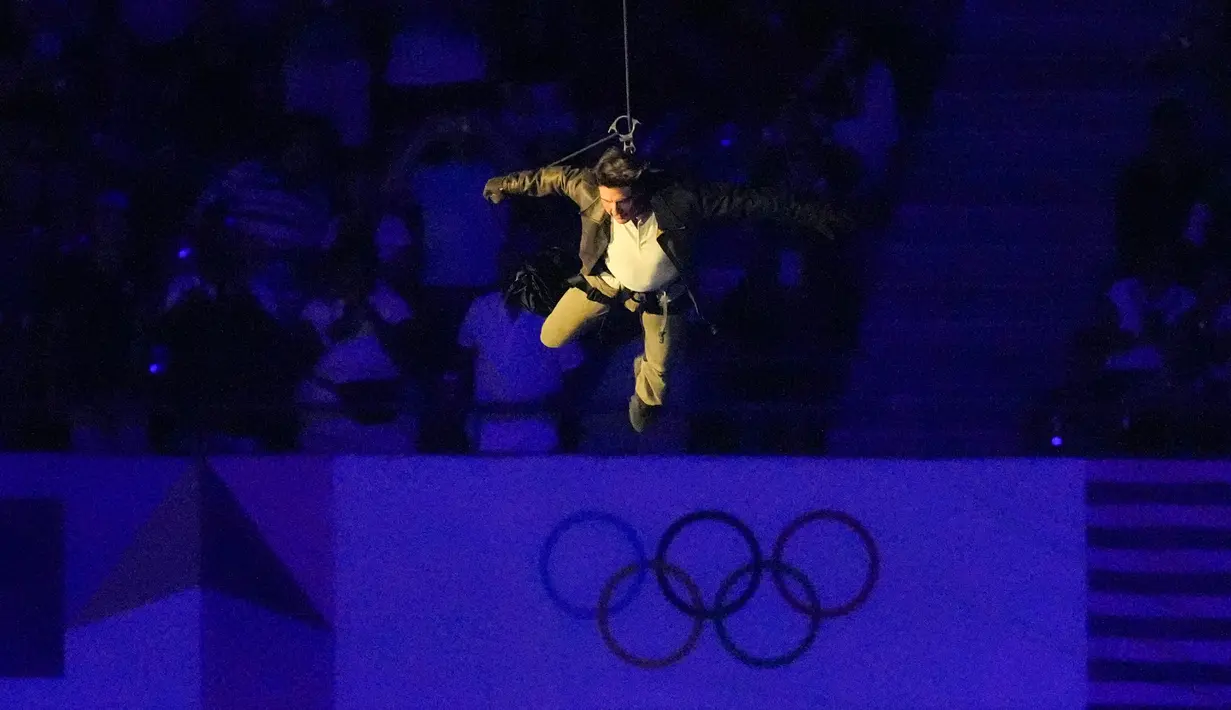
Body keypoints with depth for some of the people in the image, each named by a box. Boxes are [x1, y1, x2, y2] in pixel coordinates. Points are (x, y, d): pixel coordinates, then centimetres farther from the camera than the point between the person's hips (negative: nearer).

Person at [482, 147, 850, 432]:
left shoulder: (680, 201, -43)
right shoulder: (589, 190, -38)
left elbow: (748, 200, -34)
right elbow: (555, 177, -16)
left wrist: (812, 214, -27)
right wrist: (508, 184, 0)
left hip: (660, 294, -1)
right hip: (605, 279, 1)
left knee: (659, 369, 18)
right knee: (552, 338, 8)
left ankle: (645, 398, 58)